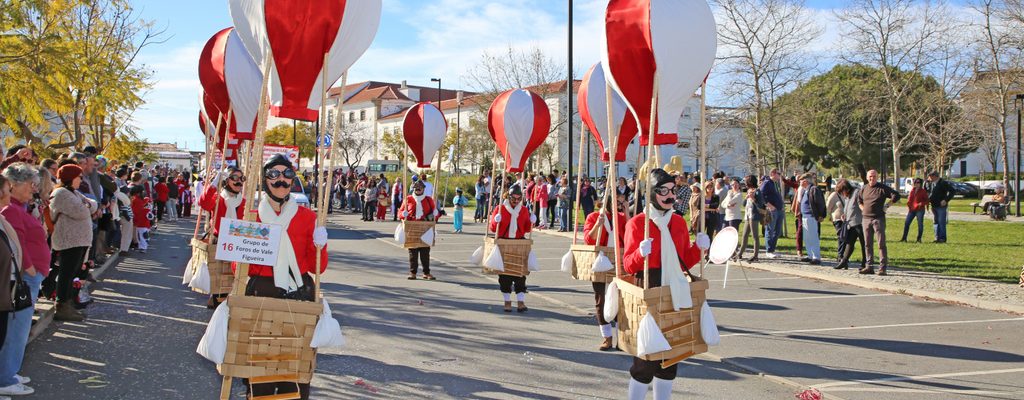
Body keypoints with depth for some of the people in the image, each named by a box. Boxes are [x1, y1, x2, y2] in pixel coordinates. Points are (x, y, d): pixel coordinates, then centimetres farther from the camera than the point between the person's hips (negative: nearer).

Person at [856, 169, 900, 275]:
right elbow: (858, 200, 28)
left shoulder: (883, 188, -3)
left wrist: (887, 205, -6)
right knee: (868, 244, 8)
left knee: (881, 244, -6)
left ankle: (883, 267, -5)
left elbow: (896, 195, -4)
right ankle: (869, 266, 14)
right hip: (866, 219, 5)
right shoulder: (864, 188, 12)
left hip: (878, 219, -5)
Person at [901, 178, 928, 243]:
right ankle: (904, 238, 9)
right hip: (911, 209, 4)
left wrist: (922, 203, -18)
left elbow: (926, 200, -1)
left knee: (920, 224, -1)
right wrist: (909, 206, 4)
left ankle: (919, 238, 9)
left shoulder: (923, 191, -2)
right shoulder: (912, 190, 11)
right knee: (906, 222, 2)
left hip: (920, 210, -4)